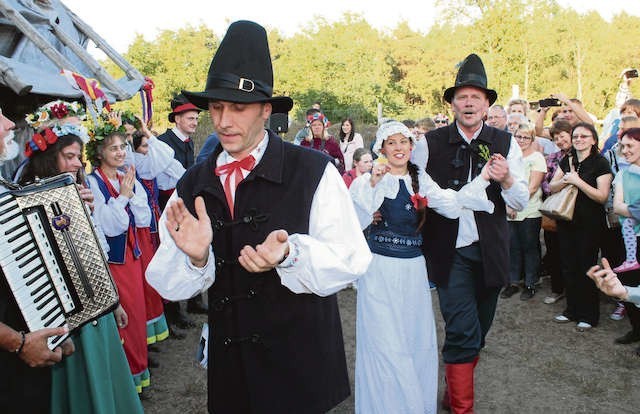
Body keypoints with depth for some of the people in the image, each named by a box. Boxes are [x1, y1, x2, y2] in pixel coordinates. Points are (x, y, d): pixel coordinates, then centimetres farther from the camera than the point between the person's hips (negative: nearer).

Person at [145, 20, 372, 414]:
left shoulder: (314, 171, -12)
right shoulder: (192, 185, 0)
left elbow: (351, 259, -15)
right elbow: (168, 284, -1)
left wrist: (289, 255, -31)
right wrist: (194, 255, -22)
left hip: (302, 366, -3)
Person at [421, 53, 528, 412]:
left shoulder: (505, 143, -1)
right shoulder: (432, 142, -4)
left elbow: (521, 202, -1)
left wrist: (506, 181, -21)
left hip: (490, 251, 3)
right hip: (450, 252, -3)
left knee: (478, 333, 17)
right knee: (463, 333, -6)